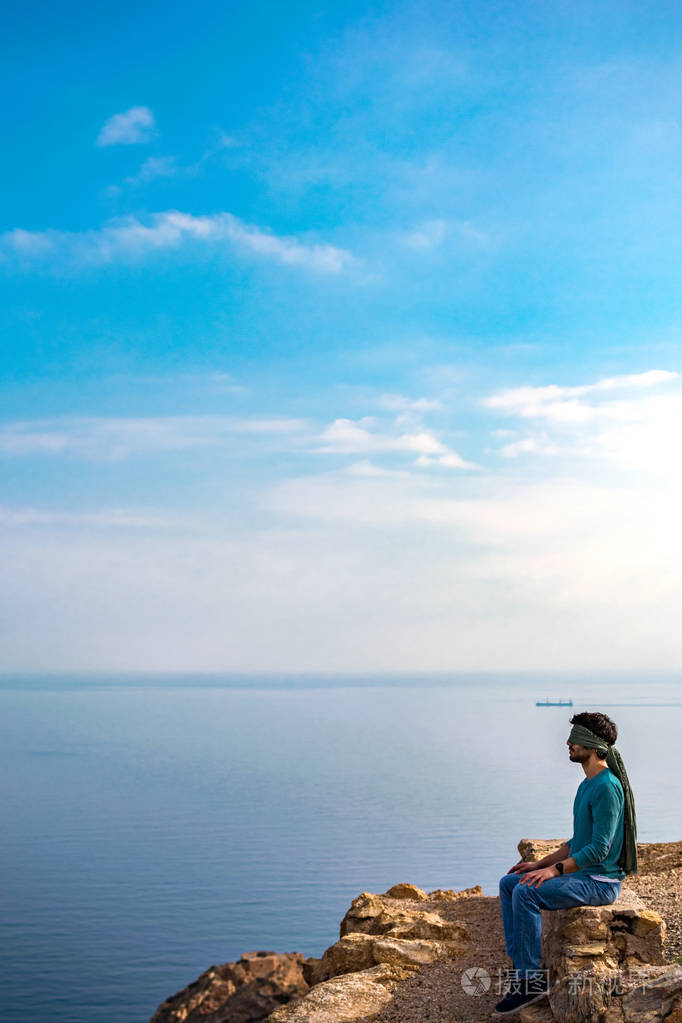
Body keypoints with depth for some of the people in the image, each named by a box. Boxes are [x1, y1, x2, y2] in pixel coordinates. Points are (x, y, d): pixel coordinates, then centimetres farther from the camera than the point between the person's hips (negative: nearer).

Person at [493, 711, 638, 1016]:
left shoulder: (607, 787, -18)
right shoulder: (587, 785, 15)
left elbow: (600, 848, -23)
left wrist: (555, 869, -24)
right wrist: (541, 863, 13)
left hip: (600, 882, -10)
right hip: (581, 874, 10)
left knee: (526, 893, -25)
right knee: (509, 883, 4)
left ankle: (531, 978, -16)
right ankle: (520, 964, -1)